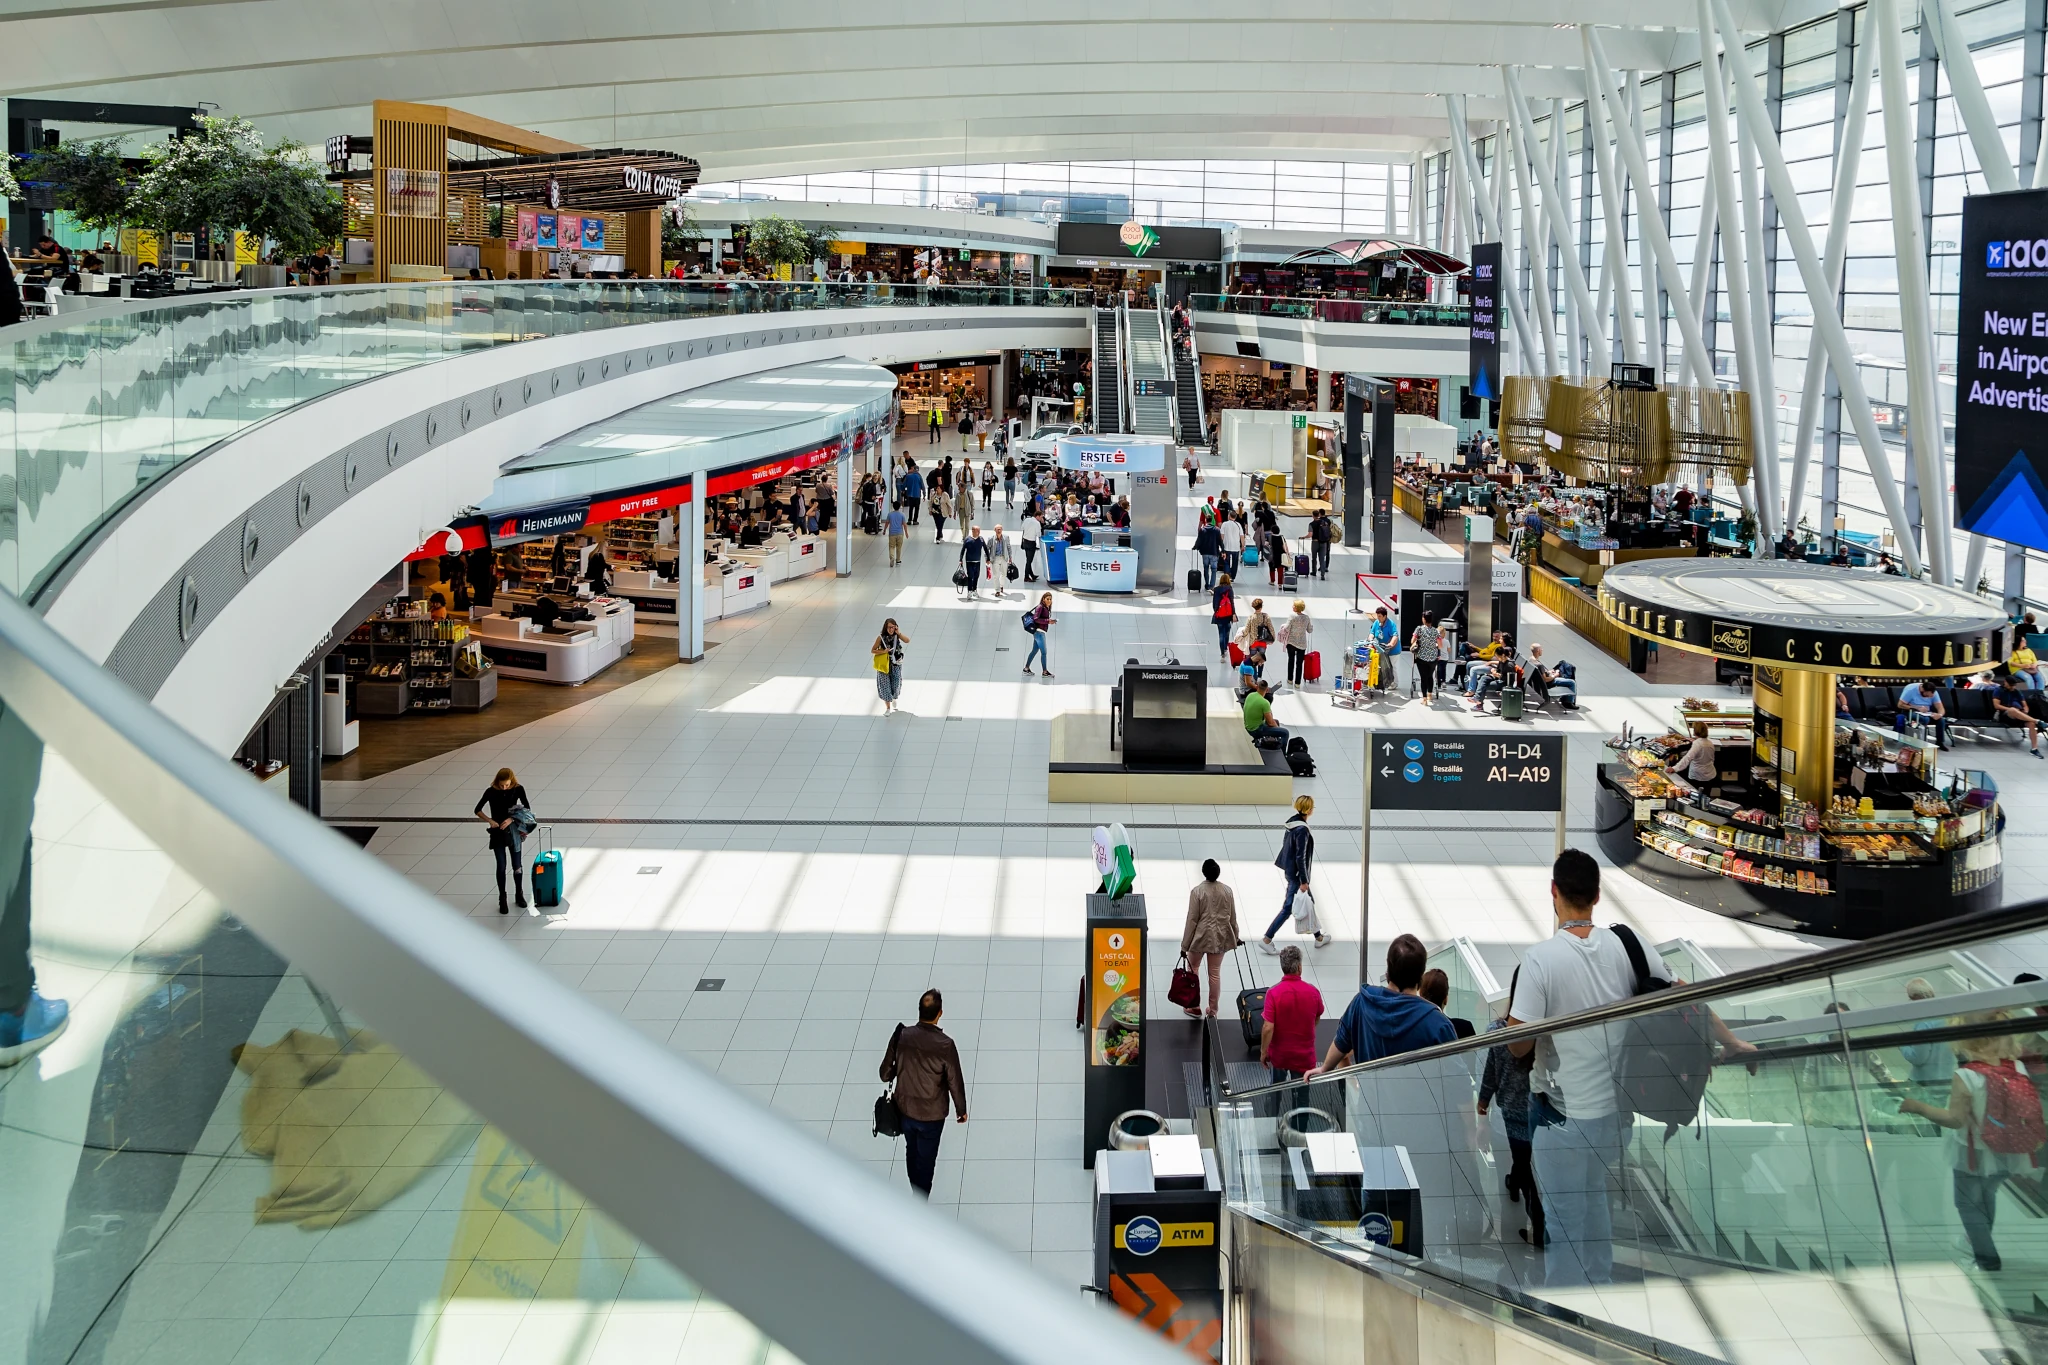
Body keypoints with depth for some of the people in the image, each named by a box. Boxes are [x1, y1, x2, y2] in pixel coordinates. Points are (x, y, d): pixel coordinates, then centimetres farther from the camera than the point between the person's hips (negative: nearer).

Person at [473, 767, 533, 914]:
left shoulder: (518, 789, -11)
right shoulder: (491, 791, -13)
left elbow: (527, 809, -8)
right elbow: (477, 810, -4)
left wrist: (511, 819, -21)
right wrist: (490, 821, -19)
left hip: (513, 832, 1)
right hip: (497, 833, -1)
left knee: (517, 865, 9)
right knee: (501, 867, 2)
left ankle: (519, 894, 29)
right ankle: (502, 900, 14)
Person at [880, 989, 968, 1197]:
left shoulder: (901, 1036, -17)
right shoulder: (945, 1045, -26)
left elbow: (886, 1073, -5)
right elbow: (955, 1082, -15)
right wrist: (961, 1110, 2)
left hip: (905, 1109, 4)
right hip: (931, 1114, -4)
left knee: (911, 1152, 27)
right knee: (925, 1160, 14)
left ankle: (917, 1194, 47)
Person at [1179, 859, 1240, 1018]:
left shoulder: (1197, 891, -15)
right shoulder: (1227, 891, -3)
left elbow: (1192, 919, -12)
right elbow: (1232, 917, 5)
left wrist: (1185, 944, -6)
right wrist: (1235, 936, 21)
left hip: (1201, 936, -3)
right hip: (1220, 937, 3)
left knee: (1193, 968, 16)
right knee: (1215, 972, 12)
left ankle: (1194, 1007, 19)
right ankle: (1213, 1010, 18)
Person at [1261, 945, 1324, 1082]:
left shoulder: (1273, 993, -21)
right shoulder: (1313, 992, -13)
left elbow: (1268, 1028, -21)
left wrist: (1263, 1051, -7)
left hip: (1279, 1054, 0)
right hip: (1304, 1055, 0)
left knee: (1277, 1088, 25)